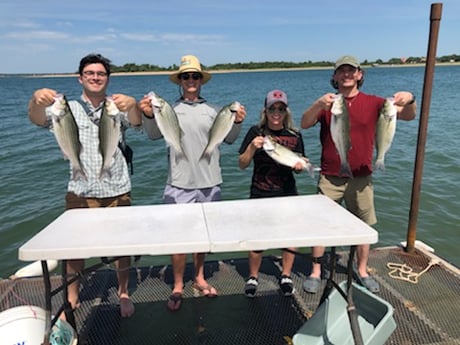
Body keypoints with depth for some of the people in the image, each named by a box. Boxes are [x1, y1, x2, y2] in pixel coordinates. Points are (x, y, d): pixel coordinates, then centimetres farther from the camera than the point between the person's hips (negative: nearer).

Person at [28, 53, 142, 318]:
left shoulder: (118, 107, 0)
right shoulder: (68, 109, 3)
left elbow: (137, 121, -20)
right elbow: (38, 119, -14)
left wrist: (133, 104, -44)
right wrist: (37, 100, -38)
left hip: (117, 191, -1)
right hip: (80, 192, 1)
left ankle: (124, 294, 30)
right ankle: (72, 297, 32)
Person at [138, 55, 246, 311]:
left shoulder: (213, 110, 6)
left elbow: (229, 139, 5)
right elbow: (154, 134, -13)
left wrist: (237, 122, -13)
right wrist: (149, 115, -33)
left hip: (210, 182, 3)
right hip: (181, 183, -3)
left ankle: (200, 279, 34)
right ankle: (178, 287, 19)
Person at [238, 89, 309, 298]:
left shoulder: (294, 136, 3)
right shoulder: (256, 132, -4)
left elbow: (299, 167, 9)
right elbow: (242, 164, -5)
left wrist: (299, 165, -13)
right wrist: (252, 147, -22)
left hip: (287, 194, 2)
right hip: (259, 194, -2)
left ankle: (286, 276, 29)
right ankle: (253, 278, 26)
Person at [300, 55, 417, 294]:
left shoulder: (372, 103, 2)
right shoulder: (327, 104, 1)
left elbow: (408, 116, -6)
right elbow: (304, 124, -14)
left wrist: (410, 100, -30)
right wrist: (318, 104, -34)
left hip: (361, 177, 1)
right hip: (330, 177, -1)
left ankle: (362, 271, 29)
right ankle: (315, 272, 18)